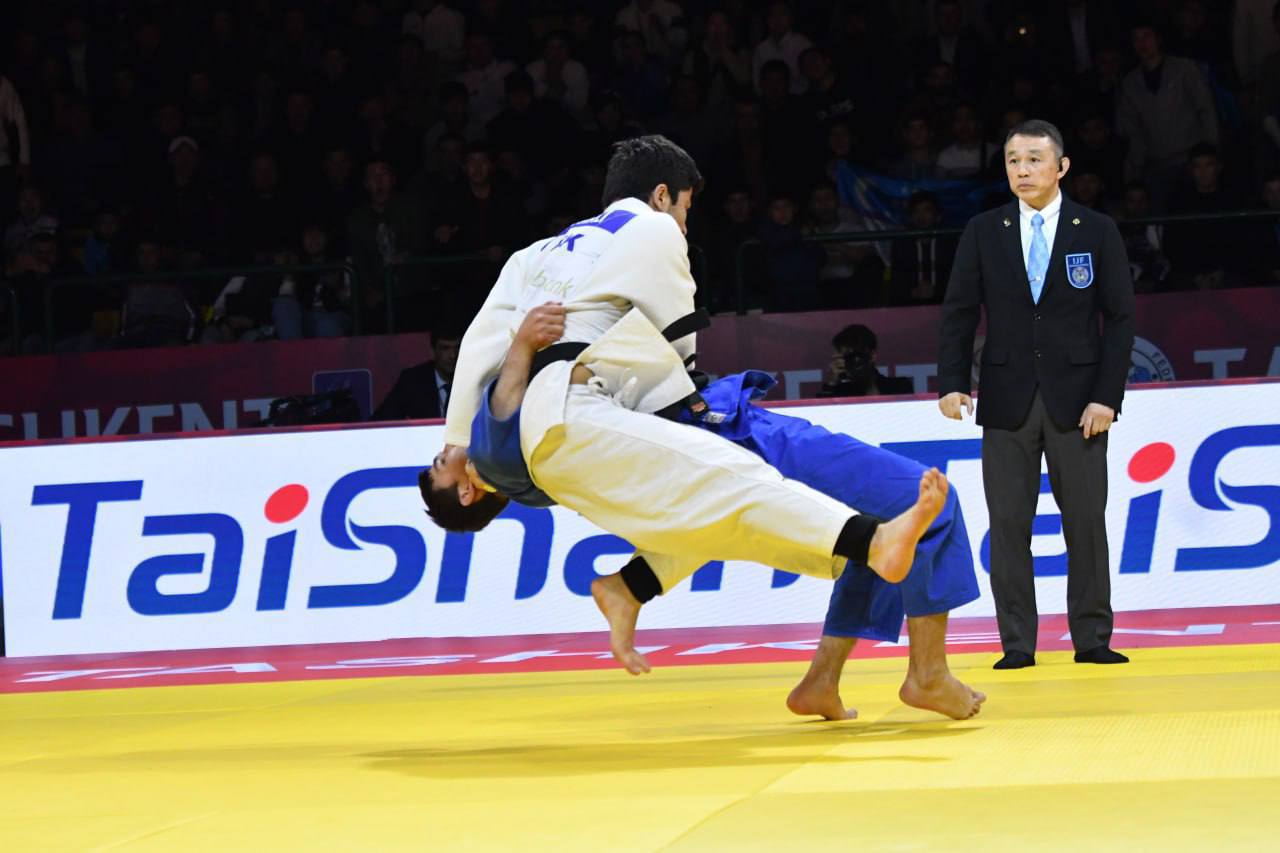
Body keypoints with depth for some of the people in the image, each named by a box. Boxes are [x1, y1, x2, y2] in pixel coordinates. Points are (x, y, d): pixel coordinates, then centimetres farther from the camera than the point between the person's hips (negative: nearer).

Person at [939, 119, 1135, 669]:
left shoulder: (1097, 232, 2)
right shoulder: (983, 233, 6)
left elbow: (1120, 318, 0)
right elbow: (959, 312, 5)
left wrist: (1107, 396, -8)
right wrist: (952, 383, -8)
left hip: (1077, 399, -1)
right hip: (1008, 398, 1)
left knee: (1086, 520, 0)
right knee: (1008, 524, 0)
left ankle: (1091, 639, 7)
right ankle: (1017, 643, 5)